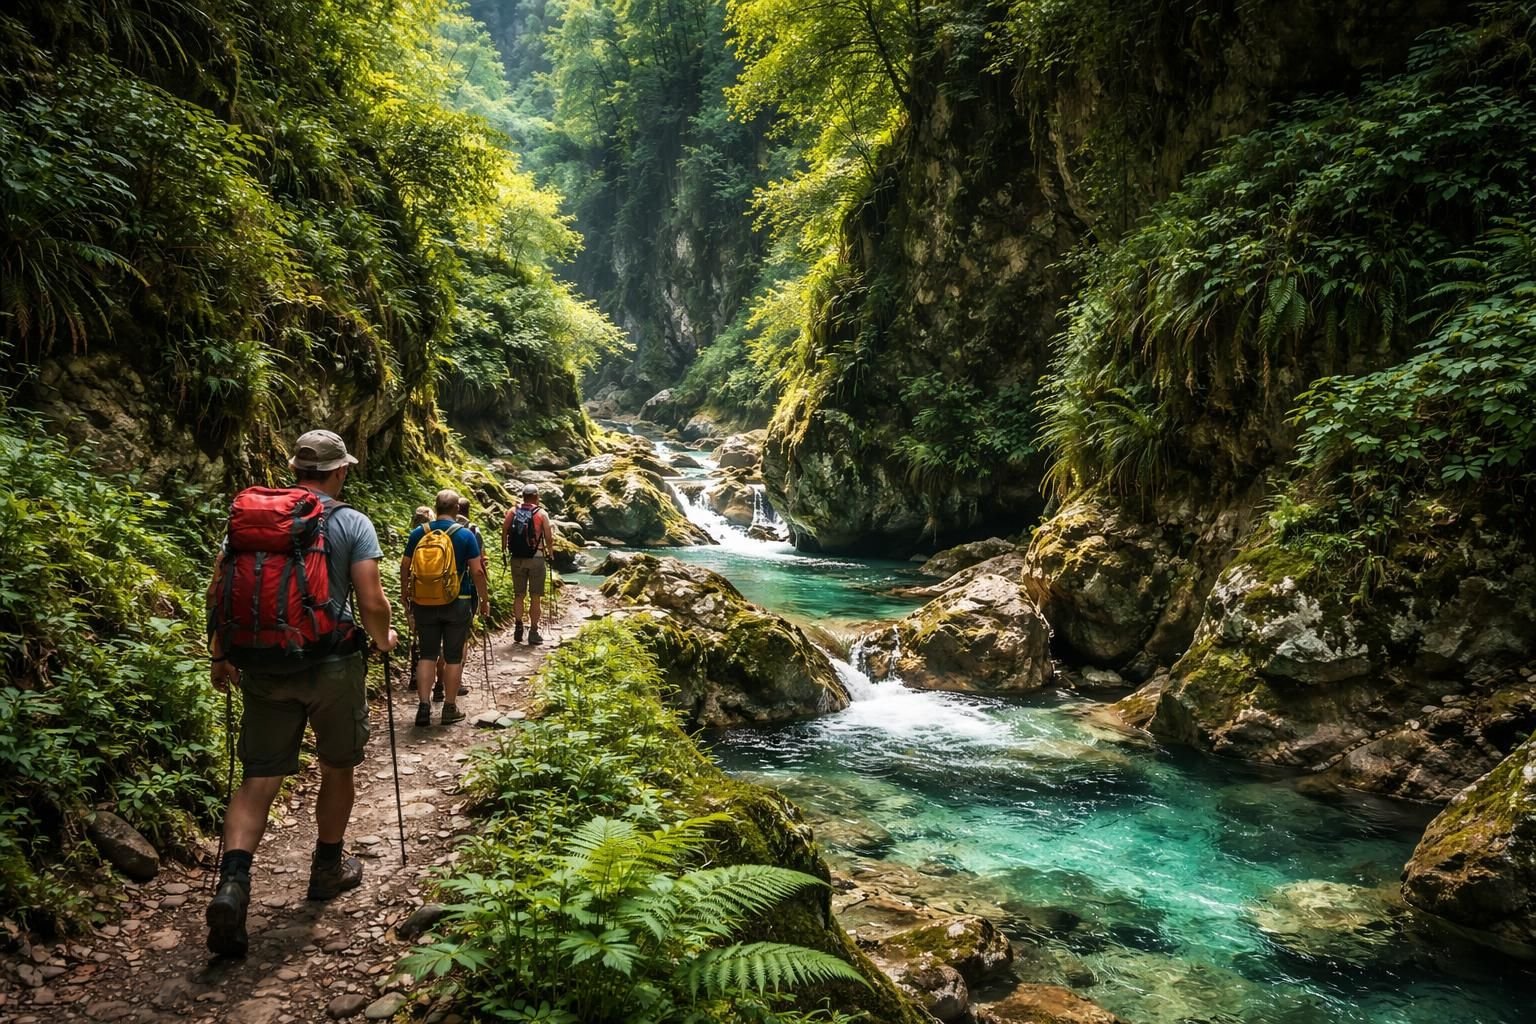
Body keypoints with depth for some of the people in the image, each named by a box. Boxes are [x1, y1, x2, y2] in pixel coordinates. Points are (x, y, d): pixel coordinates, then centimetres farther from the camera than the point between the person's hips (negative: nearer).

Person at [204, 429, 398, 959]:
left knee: (258, 777, 7)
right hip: (331, 665, -3)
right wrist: (383, 638, 8)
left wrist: (220, 654, 18)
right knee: (338, 768, 17)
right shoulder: (352, 523, -7)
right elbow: (371, 603, -13)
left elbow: (218, 590, 5)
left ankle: (232, 884, -12)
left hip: (261, 667, 3)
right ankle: (328, 870, 32)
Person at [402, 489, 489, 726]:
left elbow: (405, 567, 6)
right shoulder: (465, 535, -6)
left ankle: (424, 706, 2)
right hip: (457, 603, -2)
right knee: (453, 657, 6)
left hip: (425, 603, 2)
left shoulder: (418, 533, 1)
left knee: (426, 655, 9)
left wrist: (405, 595, 19)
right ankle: (450, 708, 11)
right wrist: (485, 599, 2)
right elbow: (477, 571, -8)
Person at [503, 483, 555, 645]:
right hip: (536, 558, -2)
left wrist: (505, 550, 12)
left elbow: (504, 533, -2)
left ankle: (518, 628, 7)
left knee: (518, 595, 13)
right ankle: (533, 632, 5)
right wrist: (550, 551, 13)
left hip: (517, 558, 3)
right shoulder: (541, 513, -4)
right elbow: (549, 538, -4)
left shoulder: (512, 512, 3)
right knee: (535, 597, 4)